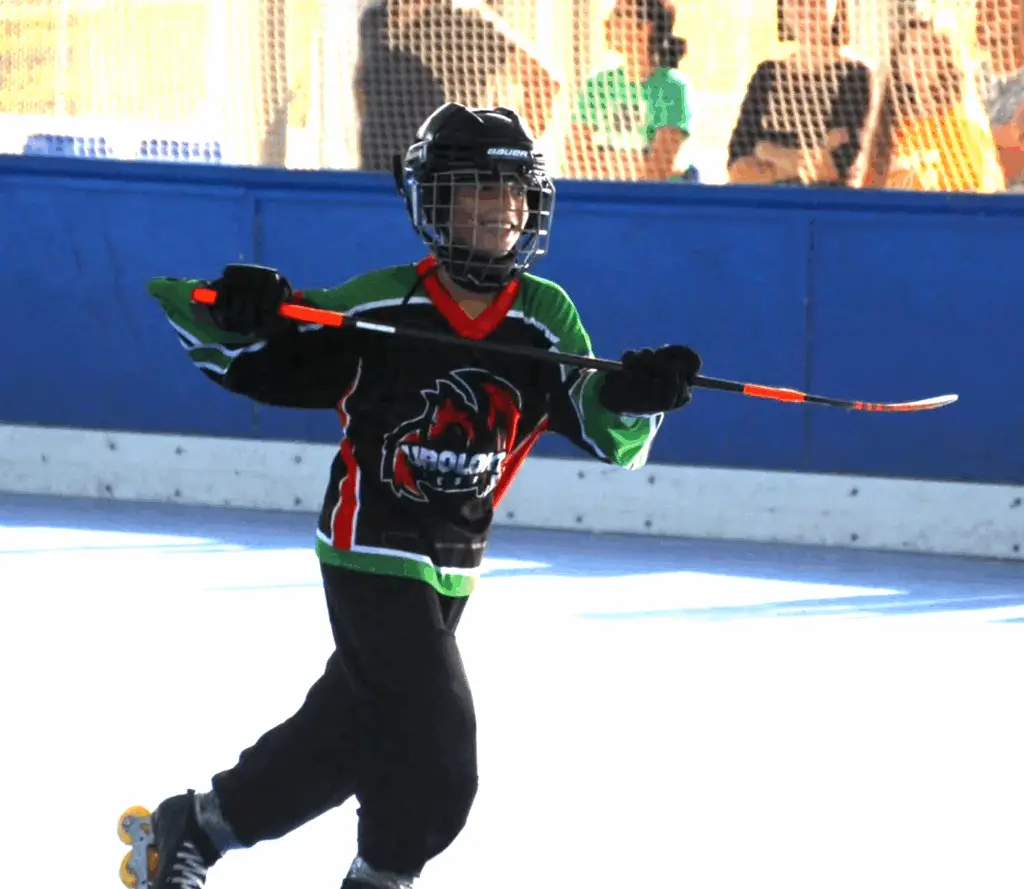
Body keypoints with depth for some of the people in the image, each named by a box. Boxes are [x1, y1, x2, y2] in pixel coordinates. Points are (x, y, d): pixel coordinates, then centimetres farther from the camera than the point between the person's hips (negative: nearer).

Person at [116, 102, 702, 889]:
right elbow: (250, 360, -8)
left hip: (453, 568, 6)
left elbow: (609, 431, -6)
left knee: (346, 733, 15)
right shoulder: (378, 304, -14)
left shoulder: (547, 318, -3)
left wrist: (638, 392, -27)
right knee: (437, 740, -14)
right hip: (369, 550, -6)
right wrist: (240, 312, -30)